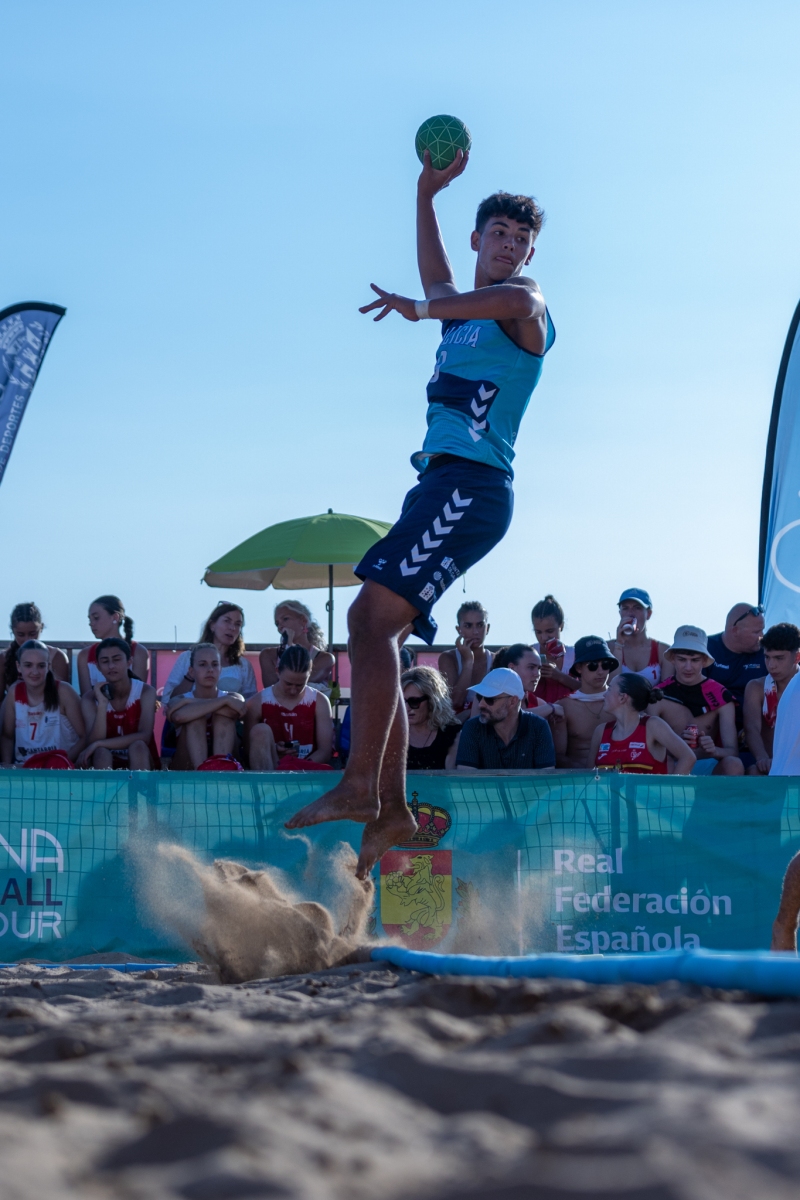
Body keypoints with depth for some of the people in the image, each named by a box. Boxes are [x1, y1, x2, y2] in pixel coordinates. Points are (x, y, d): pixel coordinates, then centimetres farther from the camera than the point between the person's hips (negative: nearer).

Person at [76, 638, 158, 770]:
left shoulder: (145, 692, -7)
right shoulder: (93, 696, -3)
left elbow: (144, 737, -21)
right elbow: (94, 742, -15)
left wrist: (98, 744, -24)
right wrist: (102, 704, -25)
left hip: (139, 764, -1)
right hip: (109, 765, 1)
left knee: (138, 746, -32)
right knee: (101, 752, -31)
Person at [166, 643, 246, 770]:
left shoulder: (233, 698, 8)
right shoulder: (179, 700, 5)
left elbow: (232, 712, -20)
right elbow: (179, 716, -23)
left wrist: (189, 702, -14)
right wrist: (225, 701, -22)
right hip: (187, 770, -1)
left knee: (223, 715, -19)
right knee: (195, 717, -22)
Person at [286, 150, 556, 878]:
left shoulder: (524, 307, 0)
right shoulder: (469, 313, 25)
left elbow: (515, 299, -26)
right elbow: (438, 286, 48)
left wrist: (421, 309, -28)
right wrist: (427, 195, 51)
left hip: (471, 484, -9)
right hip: (441, 484, 9)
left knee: (372, 618, -22)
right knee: (372, 629, 4)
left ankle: (359, 786, -28)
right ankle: (391, 806, 3)